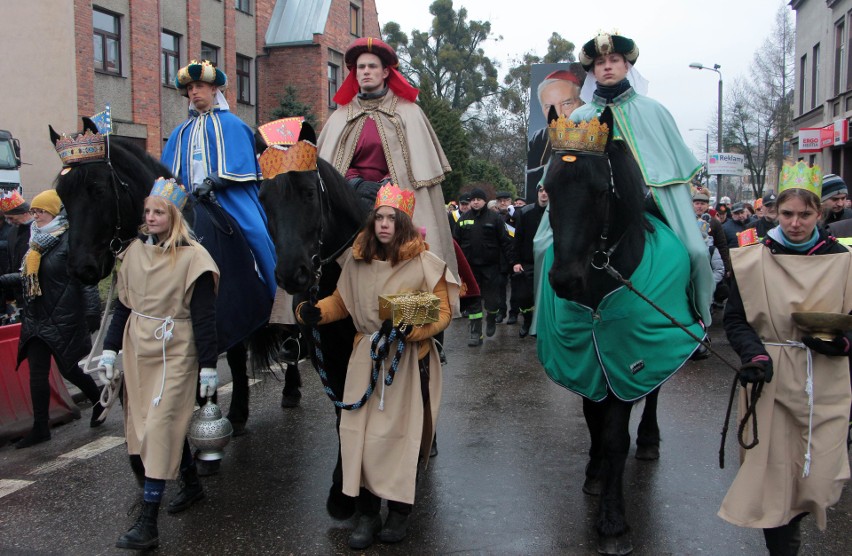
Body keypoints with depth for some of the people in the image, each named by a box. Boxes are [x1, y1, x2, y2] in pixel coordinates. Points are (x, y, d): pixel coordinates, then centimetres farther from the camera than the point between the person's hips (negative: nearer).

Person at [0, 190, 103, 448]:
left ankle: (99, 401, 31)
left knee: (68, 368, 4)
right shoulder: (38, 241, 10)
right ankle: (40, 428, 15)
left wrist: (92, 313, -22)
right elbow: (29, 277, 19)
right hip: (37, 318, 7)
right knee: (37, 372, 6)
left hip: (63, 319, -7)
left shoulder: (71, 241, -13)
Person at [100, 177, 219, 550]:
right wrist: (110, 348, 6)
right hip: (137, 351, 6)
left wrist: (208, 365, -12)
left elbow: (204, 316, -12)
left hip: (175, 354, -6)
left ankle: (147, 525, -4)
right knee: (160, 424, 15)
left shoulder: (192, 256, -12)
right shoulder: (135, 250, 5)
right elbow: (123, 304, 11)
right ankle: (191, 484, 36)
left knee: (159, 428, -8)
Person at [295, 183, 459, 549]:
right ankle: (367, 514, 19)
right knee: (360, 435, 2)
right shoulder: (357, 261, 3)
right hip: (367, 357, 3)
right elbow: (341, 302, 15)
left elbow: (442, 313, -9)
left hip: (409, 362, -3)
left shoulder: (424, 263, -8)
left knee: (401, 435, 4)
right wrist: (315, 312, -4)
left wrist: (410, 329, -25)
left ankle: (400, 512, 24)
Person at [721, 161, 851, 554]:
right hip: (770, 381, -1)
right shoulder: (753, 261, -1)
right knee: (773, 474, 2)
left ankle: (791, 524, 38)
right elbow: (735, 319, 0)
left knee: (820, 477, 6)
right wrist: (754, 353, -17)